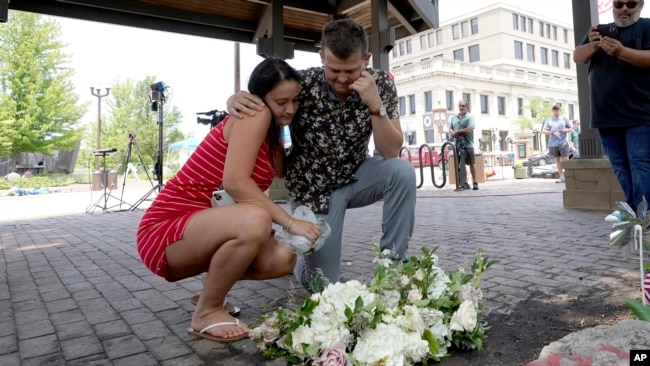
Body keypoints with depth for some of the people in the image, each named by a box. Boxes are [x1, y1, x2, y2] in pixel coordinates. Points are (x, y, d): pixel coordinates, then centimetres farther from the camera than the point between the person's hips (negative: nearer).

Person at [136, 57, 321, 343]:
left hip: (203, 230, 9)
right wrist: (290, 222, -26)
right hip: (166, 230, -8)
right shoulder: (256, 114, -15)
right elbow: (235, 182, -27)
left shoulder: (271, 133, 13)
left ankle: (211, 289, 18)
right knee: (255, 220, -35)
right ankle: (206, 312, -10)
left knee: (282, 260, -7)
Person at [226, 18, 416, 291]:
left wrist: (376, 106, -35)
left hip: (355, 176, 2)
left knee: (403, 171, -29)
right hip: (313, 187, -2)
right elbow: (254, 105, -7)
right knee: (325, 284, -3)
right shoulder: (302, 83, -21)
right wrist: (235, 100, -31)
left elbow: (391, 153, -19)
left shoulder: (381, 84, -15)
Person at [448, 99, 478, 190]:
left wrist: (457, 132, -9)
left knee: (471, 163, 0)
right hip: (458, 144, 5)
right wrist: (453, 133, -8)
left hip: (468, 144, -5)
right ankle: (465, 183, 13)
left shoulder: (470, 116, -3)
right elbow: (450, 128, 15)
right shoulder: (454, 118, 15)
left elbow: (469, 129, -14)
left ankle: (475, 183, 7)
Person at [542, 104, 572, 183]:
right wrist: (549, 132, -17)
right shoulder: (548, 120, 9)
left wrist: (565, 130, -10)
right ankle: (561, 177, 12)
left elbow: (570, 129, 12)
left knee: (565, 160, -6)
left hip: (563, 143, -1)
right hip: (553, 143, 2)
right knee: (558, 160, 7)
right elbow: (543, 131, 4)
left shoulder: (564, 118, 8)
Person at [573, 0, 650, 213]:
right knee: (621, 170, 5)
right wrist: (592, 46, -14)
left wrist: (621, 52, -26)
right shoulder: (601, 30, 20)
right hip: (606, 116, 5)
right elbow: (578, 57, 7)